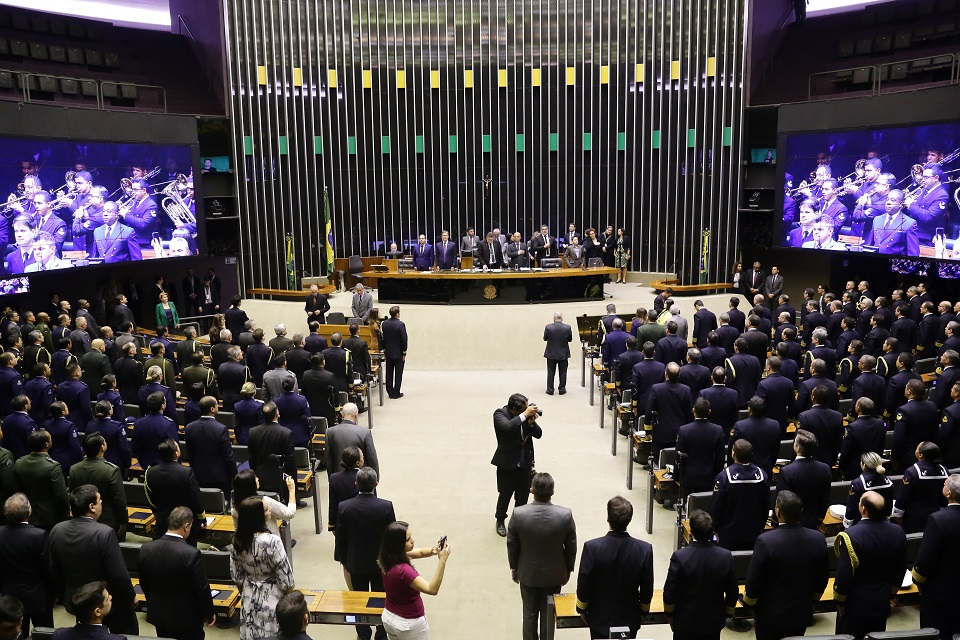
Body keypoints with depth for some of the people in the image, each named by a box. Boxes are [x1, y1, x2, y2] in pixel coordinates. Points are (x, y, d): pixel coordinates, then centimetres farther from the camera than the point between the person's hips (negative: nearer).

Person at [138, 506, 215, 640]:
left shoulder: (146, 549, -10)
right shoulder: (191, 554, -26)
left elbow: (144, 584, 4)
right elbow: (202, 589, -18)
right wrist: (210, 613, -1)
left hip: (158, 615, 5)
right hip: (186, 618, -5)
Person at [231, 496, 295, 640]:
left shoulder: (238, 540, -9)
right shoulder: (272, 541, -27)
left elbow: (236, 574, 4)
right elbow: (285, 576, -19)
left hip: (250, 597, 6)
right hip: (272, 598, -6)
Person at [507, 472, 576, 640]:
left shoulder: (518, 514, -24)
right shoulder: (565, 515, -24)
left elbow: (512, 545, -10)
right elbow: (571, 548, -10)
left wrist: (514, 567, 8)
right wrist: (568, 569, 8)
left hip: (527, 574, 0)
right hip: (554, 574, 0)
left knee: (529, 613, 21)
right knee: (549, 614, 20)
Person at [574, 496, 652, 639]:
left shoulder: (592, 547, -23)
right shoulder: (645, 549, -19)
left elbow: (583, 584, -13)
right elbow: (647, 589, -8)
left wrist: (581, 609, 5)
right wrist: (644, 610, 11)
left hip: (600, 619, -1)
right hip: (630, 619, 1)